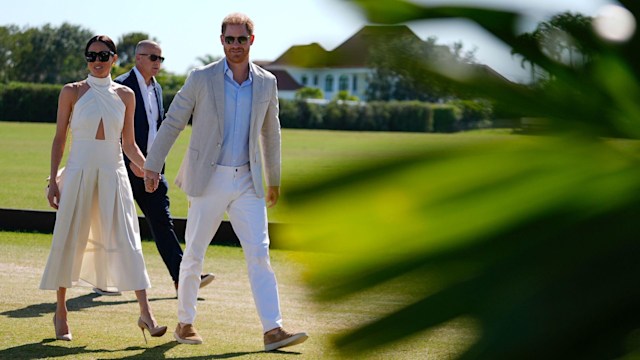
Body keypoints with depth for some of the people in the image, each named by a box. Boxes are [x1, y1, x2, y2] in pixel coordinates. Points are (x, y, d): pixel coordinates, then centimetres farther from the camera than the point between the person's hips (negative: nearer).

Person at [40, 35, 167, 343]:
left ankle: (145, 312, -9)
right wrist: (53, 180, -2)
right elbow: (59, 138, 3)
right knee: (69, 240, 4)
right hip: (78, 173, -1)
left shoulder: (125, 95, 7)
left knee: (127, 241, -6)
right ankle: (61, 311, 19)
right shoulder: (72, 92, 1)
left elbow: (129, 144, 10)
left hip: (113, 175, 1)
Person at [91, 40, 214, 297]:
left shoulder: (156, 89, 15)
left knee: (162, 221, 2)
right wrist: (131, 162, -21)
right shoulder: (121, 86, -10)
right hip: (125, 167, -7)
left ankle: (183, 277, -2)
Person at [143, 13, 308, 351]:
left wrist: (274, 180, 22)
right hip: (208, 180, -2)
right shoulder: (201, 79, -4)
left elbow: (270, 134, 16)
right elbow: (172, 123, 2)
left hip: (247, 182, 2)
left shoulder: (266, 82, 5)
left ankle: (273, 330, -10)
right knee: (193, 256, 5)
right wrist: (152, 166, 1)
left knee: (259, 253, -7)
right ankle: (185, 323, 21)